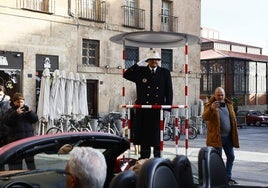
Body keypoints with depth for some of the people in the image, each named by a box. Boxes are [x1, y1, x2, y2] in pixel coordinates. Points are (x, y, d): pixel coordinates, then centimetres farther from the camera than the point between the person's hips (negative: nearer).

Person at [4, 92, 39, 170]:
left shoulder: (27, 109, 13)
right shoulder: (11, 111, 5)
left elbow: (35, 119, 3)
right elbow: (7, 121, -12)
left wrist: (29, 112, -15)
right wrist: (16, 113, -24)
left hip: (28, 137, 2)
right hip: (15, 139, -2)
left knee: (30, 158, 8)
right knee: (15, 160, -2)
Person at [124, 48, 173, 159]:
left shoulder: (165, 73, 8)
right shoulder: (140, 71, 9)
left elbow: (169, 92, 6)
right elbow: (126, 75, 2)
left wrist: (168, 108, -2)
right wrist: (138, 65, -4)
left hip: (158, 109, 0)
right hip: (143, 110, 0)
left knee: (157, 136, 3)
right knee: (144, 135, 5)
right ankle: (144, 161, 14)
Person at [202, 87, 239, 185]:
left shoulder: (229, 104, 11)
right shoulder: (209, 105, -4)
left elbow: (233, 119, 18)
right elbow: (204, 117, -20)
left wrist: (235, 135, 13)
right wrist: (211, 109, -38)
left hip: (228, 136, 6)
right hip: (216, 137, -6)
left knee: (231, 157, 13)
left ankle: (228, 177, 27)